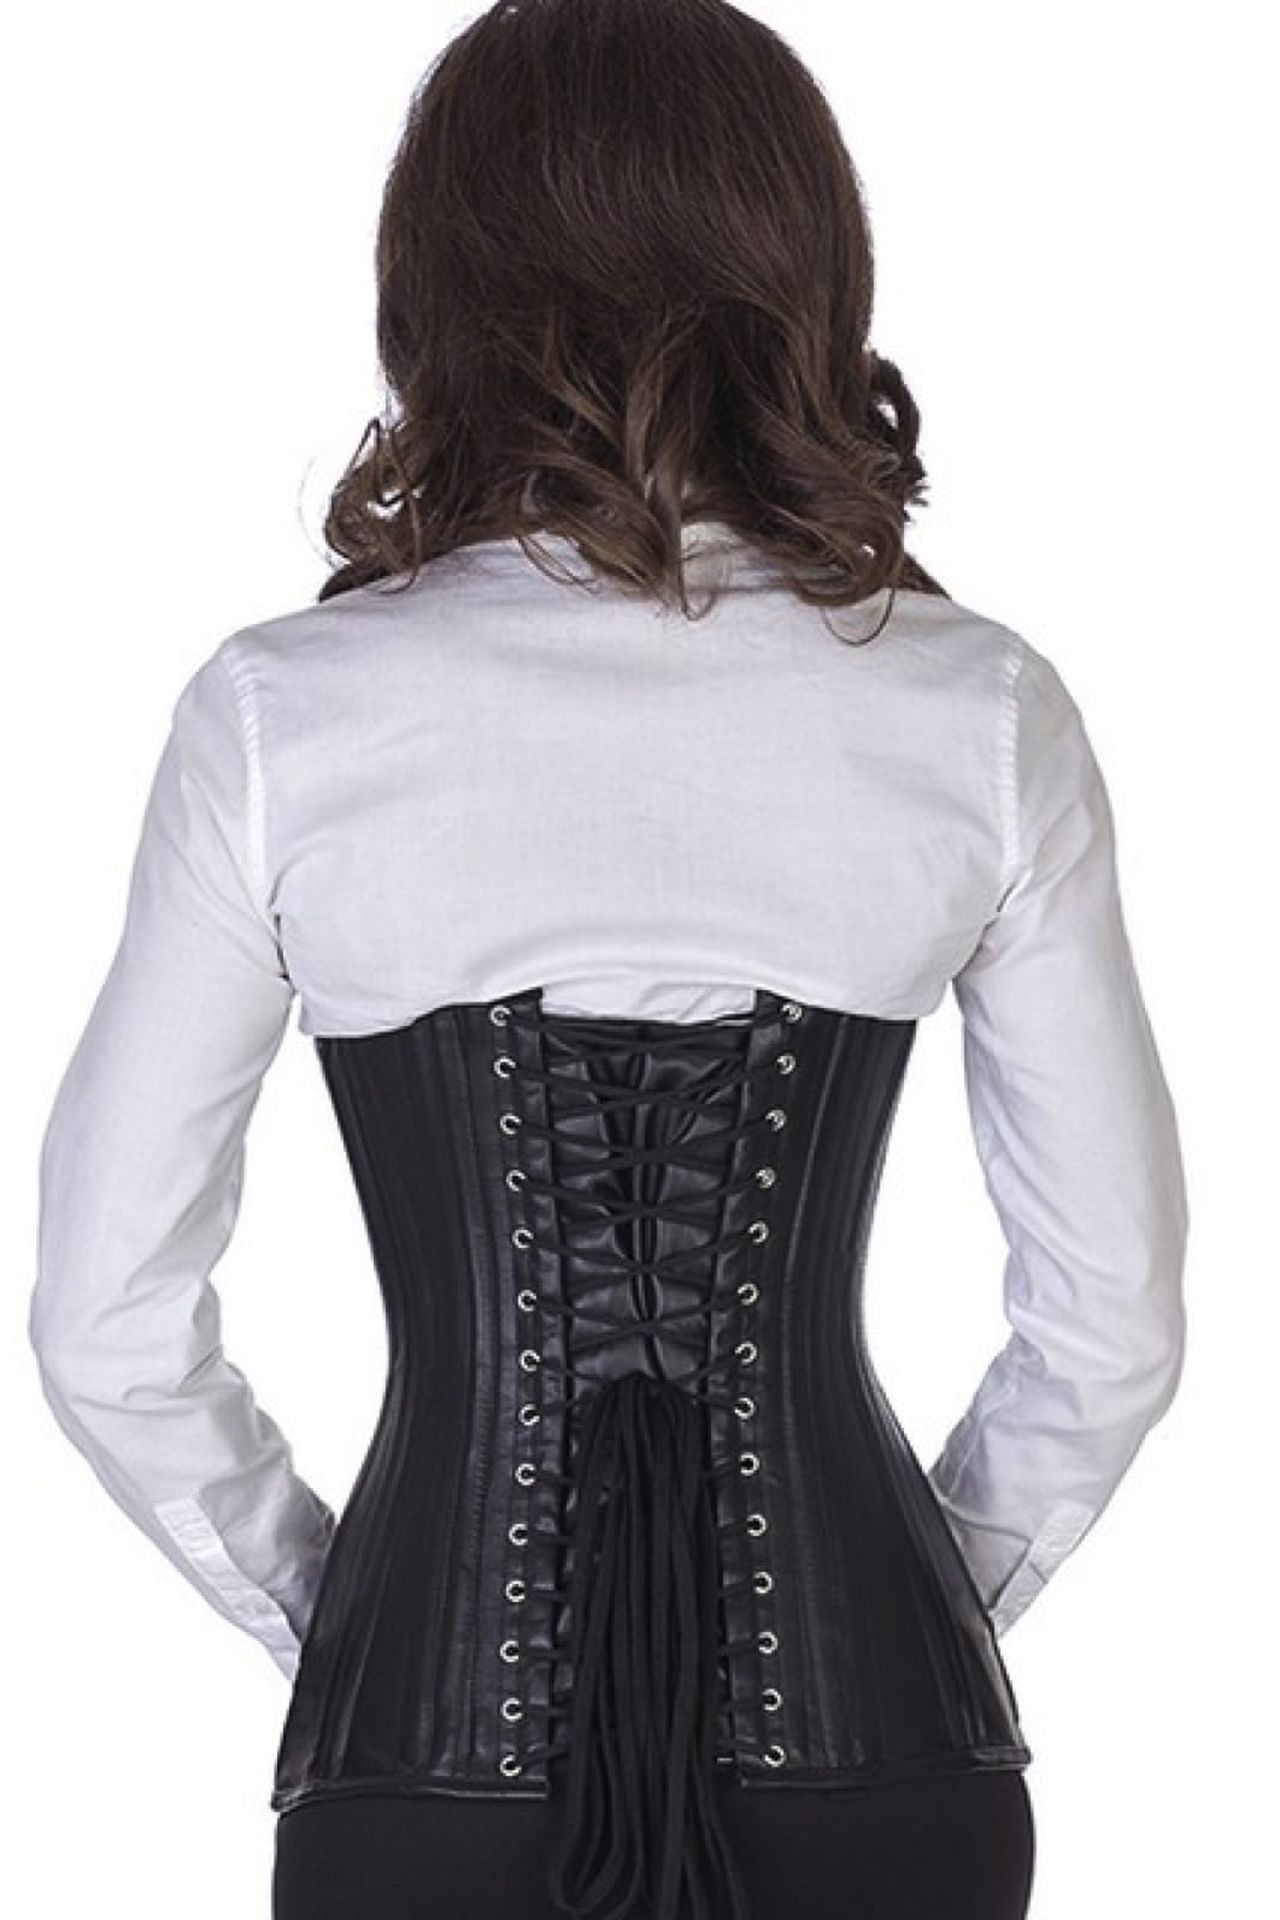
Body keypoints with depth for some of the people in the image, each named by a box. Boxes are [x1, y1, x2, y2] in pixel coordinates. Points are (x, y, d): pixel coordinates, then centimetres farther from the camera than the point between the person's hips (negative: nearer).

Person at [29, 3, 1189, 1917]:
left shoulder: (282, 713, -7)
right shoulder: (981, 713, -4)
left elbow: (106, 1326, -3)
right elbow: (1118, 1318, 1)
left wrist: (323, 1607, 11)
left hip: (438, 1763, -1)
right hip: (871, 1762, 1)